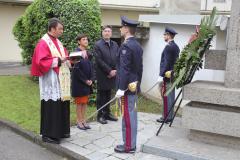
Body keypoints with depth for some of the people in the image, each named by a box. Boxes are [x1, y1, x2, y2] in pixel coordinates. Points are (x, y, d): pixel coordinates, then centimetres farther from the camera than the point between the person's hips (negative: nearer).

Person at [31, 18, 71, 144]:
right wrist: (58, 60, -20)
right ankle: (49, 134, 4)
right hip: (51, 81, -9)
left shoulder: (58, 42, 16)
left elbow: (64, 57, 22)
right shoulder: (43, 43, -11)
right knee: (51, 106, -6)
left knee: (62, 105, 11)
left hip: (61, 80, 9)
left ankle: (60, 131, 22)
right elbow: (41, 62, -20)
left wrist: (68, 59, 0)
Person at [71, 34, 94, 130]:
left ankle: (83, 120, 20)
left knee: (85, 102, 11)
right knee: (79, 102, 2)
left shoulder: (88, 53, 9)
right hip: (79, 82, -7)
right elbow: (76, 69, -17)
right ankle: (79, 121, 12)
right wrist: (85, 80, -14)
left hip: (88, 81, 7)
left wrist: (91, 79, 0)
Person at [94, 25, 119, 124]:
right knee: (101, 95, 4)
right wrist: (109, 71, -14)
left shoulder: (115, 45, 10)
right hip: (102, 75, -4)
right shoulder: (98, 45, -6)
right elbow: (99, 60, -12)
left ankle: (107, 113, 22)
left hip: (112, 74, 4)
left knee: (108, 95, 12)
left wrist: (115, 71, -6)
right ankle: (100, 115, 12)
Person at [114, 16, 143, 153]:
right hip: (134, 86, 9)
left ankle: (129, 146, 6)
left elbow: (124, 69, -22)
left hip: (127, 87, -9)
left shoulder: (126, 46, -17)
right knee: (132, 115, 14)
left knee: (128, 116, -2)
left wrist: (121, 88, -20)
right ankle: (131, 143, 23)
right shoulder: (138, 45, 12)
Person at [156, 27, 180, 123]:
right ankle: (170, 115, 21)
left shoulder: (168, 47, -15)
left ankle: (166, 117, 0)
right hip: (172, 75, 10)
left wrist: (161, 75, -19)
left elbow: (167, 62, -21)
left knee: (166, 96, -4)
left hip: (167, 75, -10)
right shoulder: (176, 46, 14)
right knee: (171, 96, 13)